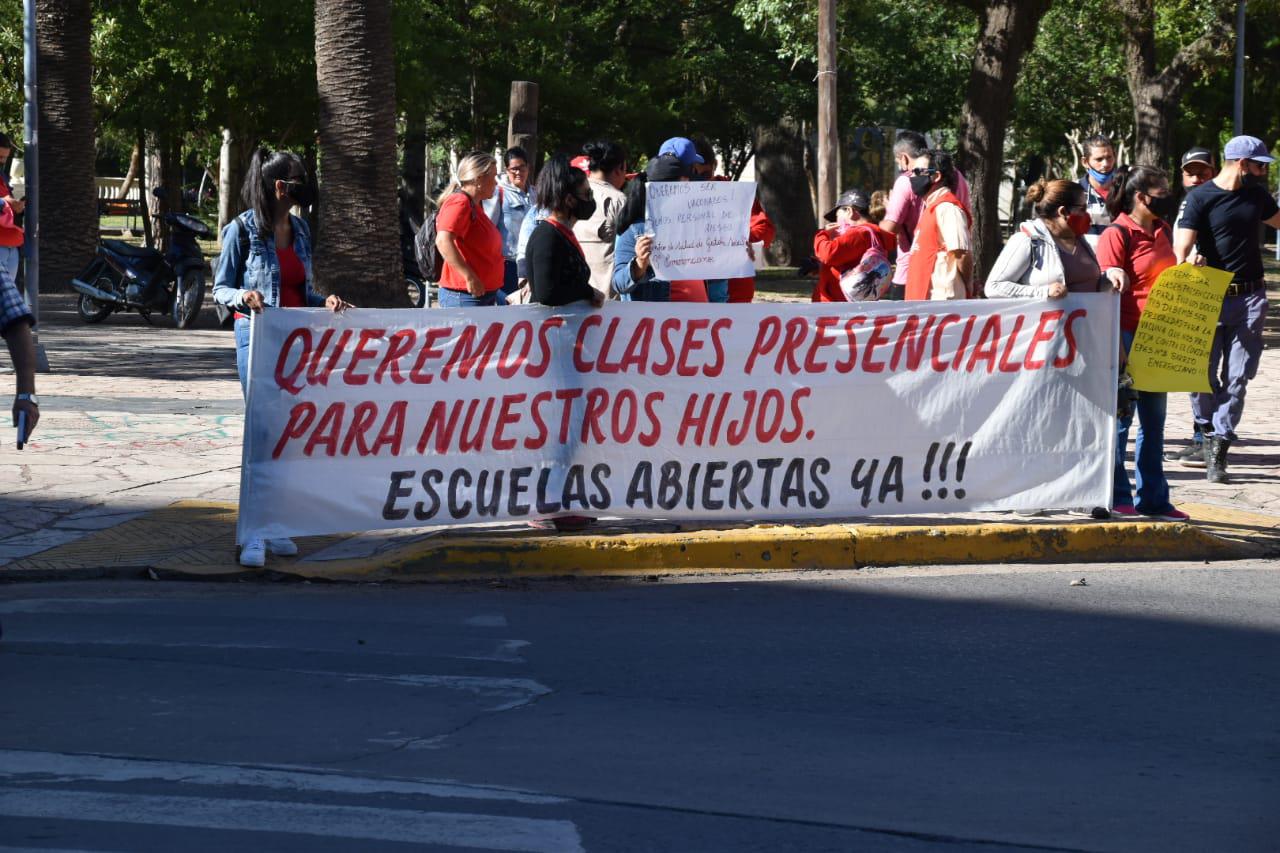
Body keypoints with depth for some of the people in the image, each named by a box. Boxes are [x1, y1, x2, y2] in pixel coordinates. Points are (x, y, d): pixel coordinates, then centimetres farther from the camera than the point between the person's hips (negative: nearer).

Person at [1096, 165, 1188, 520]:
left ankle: (1153, 499, 17)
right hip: (1127, 336, -8)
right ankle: (1117, 498, 6)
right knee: (1120, 419, 0)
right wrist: (1117, 348, -19)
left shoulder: (1163, 232, 13)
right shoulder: (1117, 235, -11)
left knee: (1154, 420, 11)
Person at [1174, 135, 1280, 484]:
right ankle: (1208, 432, 21)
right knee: (1202, 373, -5)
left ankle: (1218, 453, 0)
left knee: (1237, 377, -2)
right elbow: (1181, 250, -14)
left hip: (1250, 298, 4)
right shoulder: (1201, 198, -6)